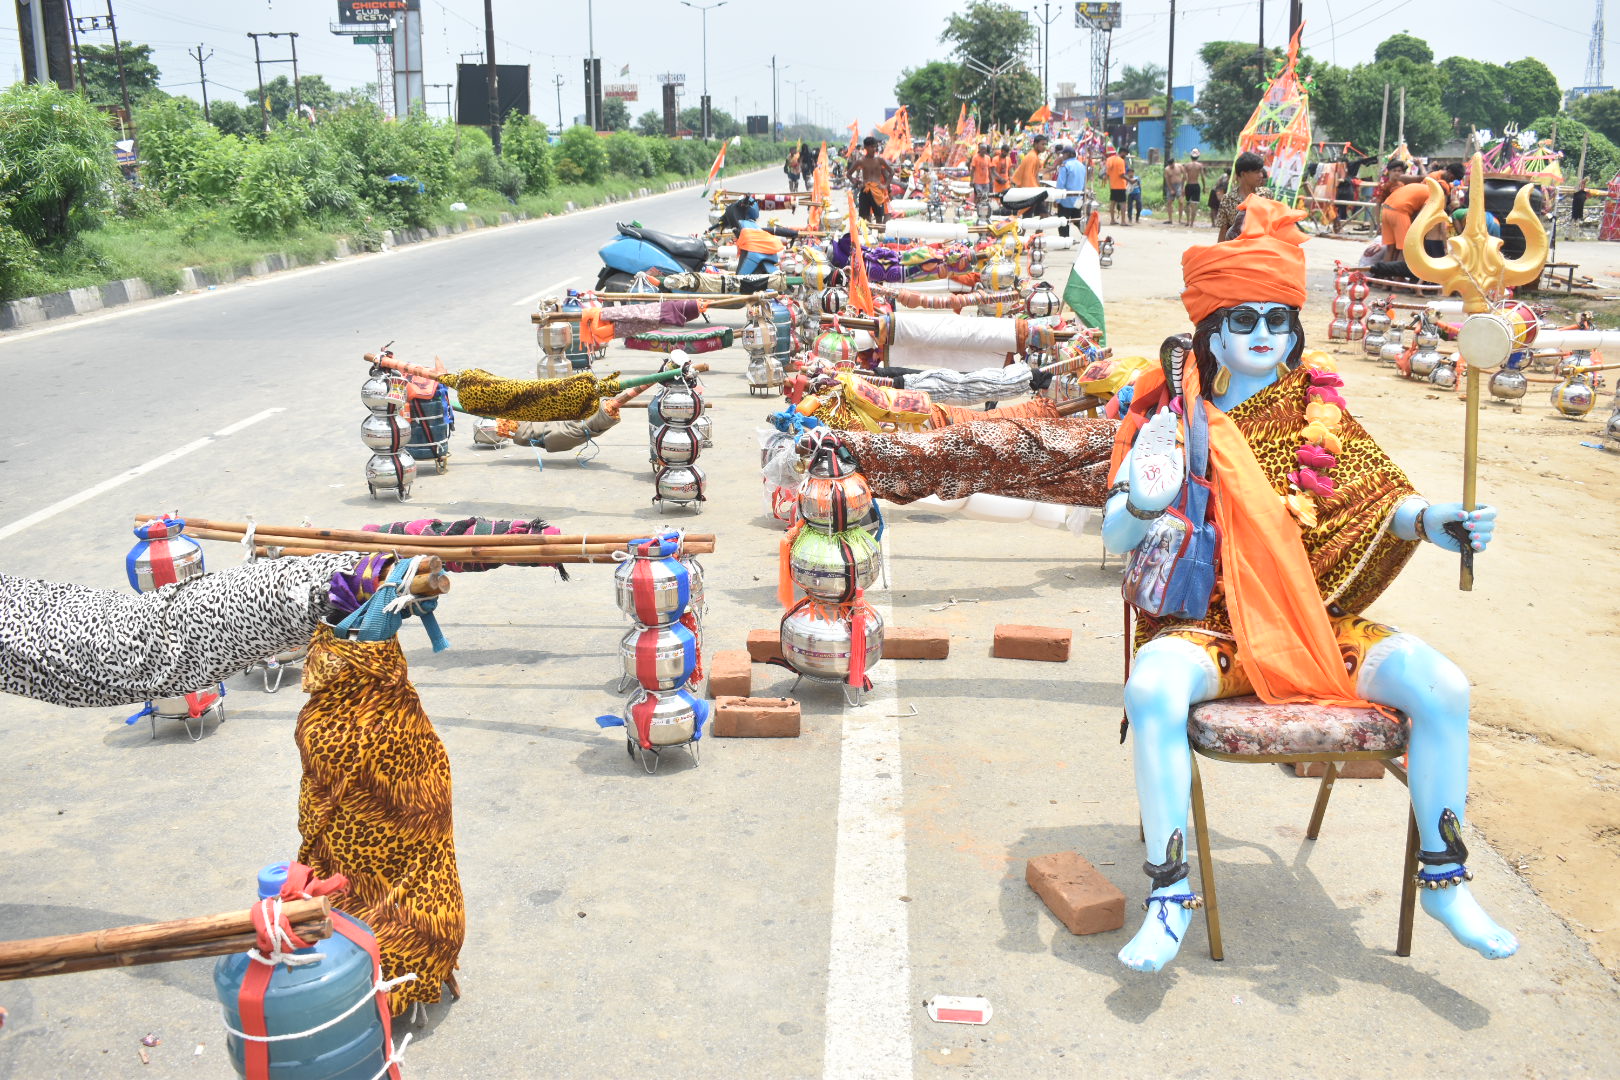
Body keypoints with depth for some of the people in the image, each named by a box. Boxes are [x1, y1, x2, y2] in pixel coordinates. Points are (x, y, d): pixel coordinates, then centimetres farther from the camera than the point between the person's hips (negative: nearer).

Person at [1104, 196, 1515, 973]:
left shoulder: (1315, 407, 7)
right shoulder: (1172, 409, -2)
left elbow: (1379, 498, 4)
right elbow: (1116, 538, -8)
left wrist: (1430, 520, -18)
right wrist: (1145, 502, -31)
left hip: (1317, 621, 3)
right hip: (1205, 622, -3)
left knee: (1441, 686, -18)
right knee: (1152, 688, -34)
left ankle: (1443, 879, 3)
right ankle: (1170, 894, -18)